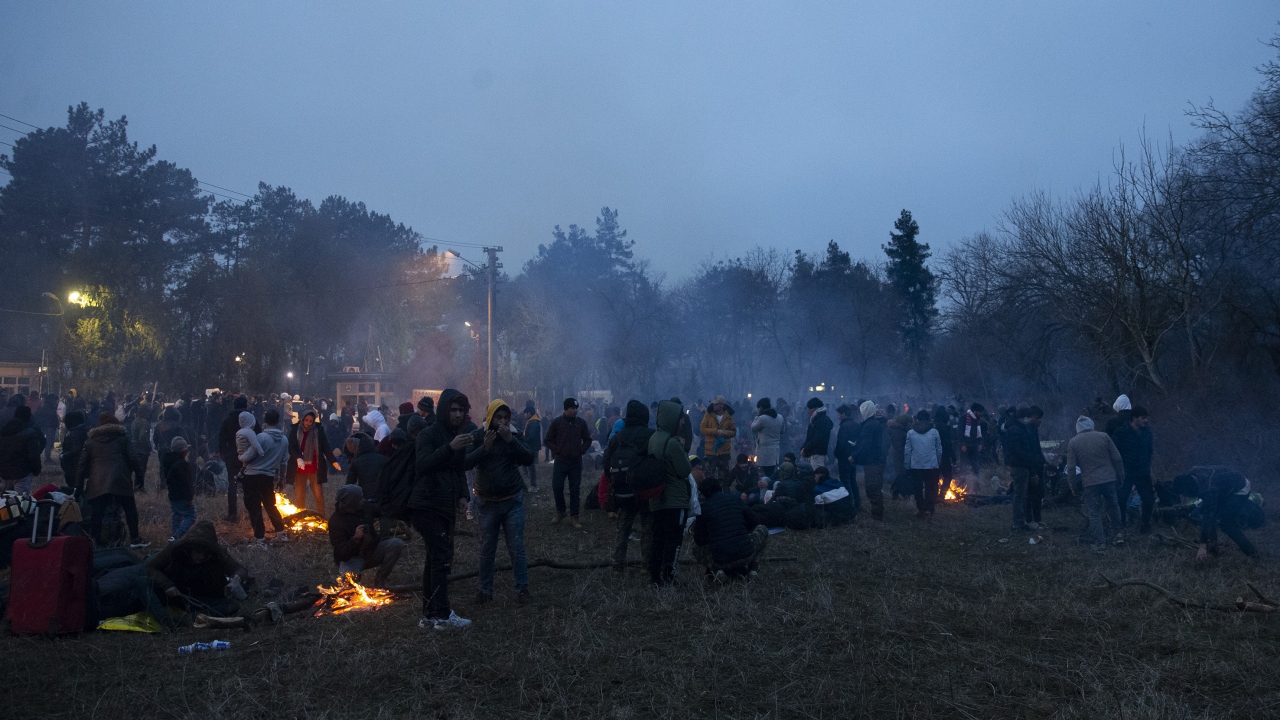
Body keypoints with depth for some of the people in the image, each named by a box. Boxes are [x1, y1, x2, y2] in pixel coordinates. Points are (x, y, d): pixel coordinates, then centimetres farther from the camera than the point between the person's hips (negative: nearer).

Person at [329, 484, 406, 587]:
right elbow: (341, 554, -28)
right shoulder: (335, 521, -22)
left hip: (371, 551, 5)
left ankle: (379, 580, -6)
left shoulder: (365, 507, -6)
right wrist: (355, 538, -43)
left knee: (397, 544, -22)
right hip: (351, 558, -5)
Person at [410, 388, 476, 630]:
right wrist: (450, 447, -35)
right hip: (427, 507, -8)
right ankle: (443, 615, -7)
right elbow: (423, 464, -26)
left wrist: (462, 495, 7)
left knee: (434, 560, 10)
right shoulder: (428, 435, -10)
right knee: (441, 559, -11)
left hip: (446, 507, 8)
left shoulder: (460, 434, 15)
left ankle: (429, 615, 16)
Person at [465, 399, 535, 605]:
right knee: (487, 549, 9)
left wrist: (510, 440, -26)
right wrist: (484, 448, -29)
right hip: (487, 502, 0)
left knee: (516, 548, 0)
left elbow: (529, 459, -15)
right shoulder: (477, 437, -4)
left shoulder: (514, 435, -2)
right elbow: (465, 463, -15)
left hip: (513, 501, 0)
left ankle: (522, 589, 10)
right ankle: (484, 590, 20)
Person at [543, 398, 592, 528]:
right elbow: (548, 440, 1)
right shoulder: (556, 422, -4)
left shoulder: (581, 422, 2)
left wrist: (581, 451, -3)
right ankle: (560, 512, 22)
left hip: (576, 462, 1)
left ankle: (573, 518, 7)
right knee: (557, 487, -1)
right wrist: (557, 451, -8)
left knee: (575, 490, 3)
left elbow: (587, 440, 11)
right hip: (560, 461, -1)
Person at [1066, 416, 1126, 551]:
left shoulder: (1073, 442, -1)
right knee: (1112, 505, 23)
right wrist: (1121, 476, 12)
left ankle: (1100, 542, 2)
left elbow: (1071, 467, -2)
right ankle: (1118, 533, 26)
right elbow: (1117, 458, 1)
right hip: (1109, 478, 2)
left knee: (1094, 512, 5)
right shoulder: (1104, 436, 1)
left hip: (1090, 482, -2)